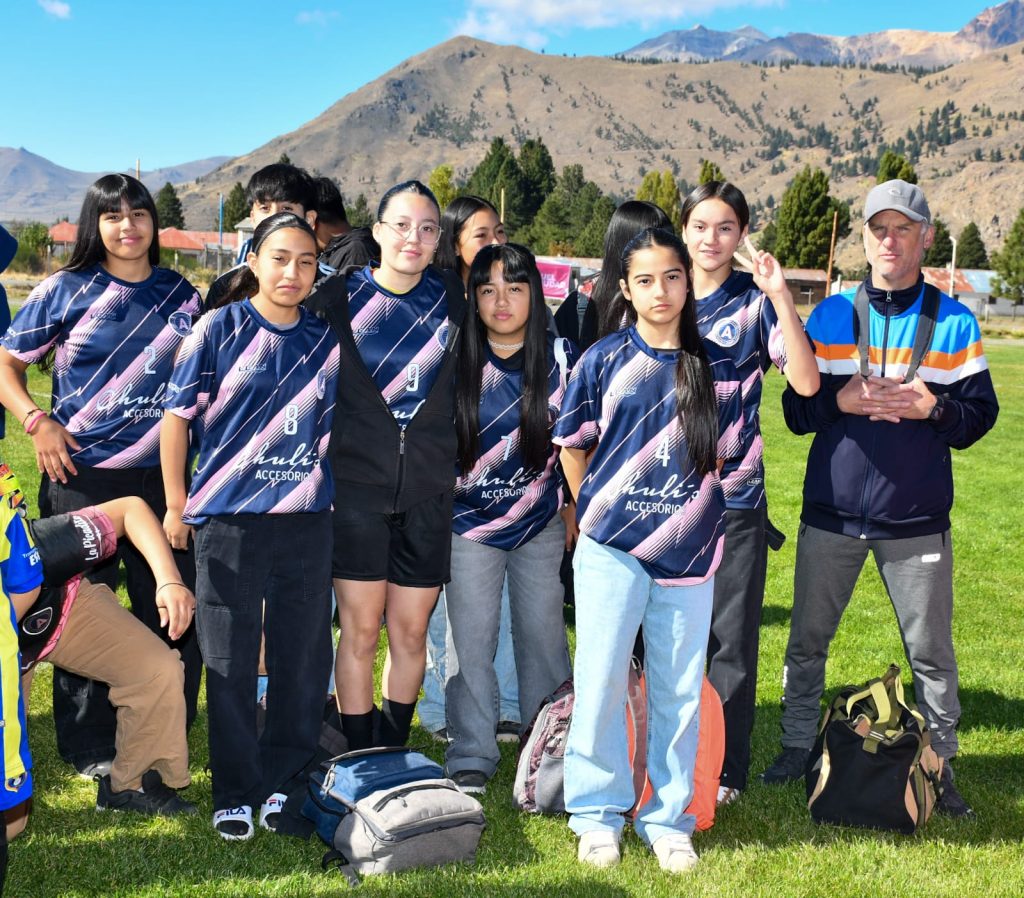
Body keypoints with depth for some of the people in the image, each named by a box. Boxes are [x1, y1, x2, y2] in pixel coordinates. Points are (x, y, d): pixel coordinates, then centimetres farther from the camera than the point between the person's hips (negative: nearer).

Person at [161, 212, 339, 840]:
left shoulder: (326, 339, 7)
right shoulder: (221, 329, -1)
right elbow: (178, 416, 1)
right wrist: (176, 504, 0)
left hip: (307, 520, 3)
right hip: (228, 519, -3)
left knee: (305, 657, 7)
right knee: (230, 663, 4)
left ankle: (284, 781, 24)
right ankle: (235, 794, 18)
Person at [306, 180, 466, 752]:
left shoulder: (453, 299, 6)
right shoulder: (340, 296, 0)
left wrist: (460, 460, 10)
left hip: (429, 490, 2)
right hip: (357, 483, -2)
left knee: (411, 631, 8)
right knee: (361, 629, 1)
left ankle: (395, 755, 23)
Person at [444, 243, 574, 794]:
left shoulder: (559, 357, -2)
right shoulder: (455, 361, -5)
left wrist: (575, 509, 5)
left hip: (541, 522, 1)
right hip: (470, 524, -1)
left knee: (543, 631, 7)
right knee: (471, 638, 1)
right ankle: (471, 758, 12)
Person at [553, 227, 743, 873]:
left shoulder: (716, 367, 5)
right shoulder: (604, 360, 1)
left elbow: (722, 457, 12)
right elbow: (572, 444, 10)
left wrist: (690, 515, 5)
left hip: (689, 550, 1)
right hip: (612, 549, -1)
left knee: (680, 689, 7)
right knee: (601, 679, 1)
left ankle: (668, 818, 22)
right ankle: (598, 813, 18)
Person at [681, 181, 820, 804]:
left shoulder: (755, 302, -1)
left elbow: (806, 381, -14)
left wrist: (781, 296, -20)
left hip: (733, 495, -3)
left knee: (731, 638, 3)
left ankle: (725, 770, 15)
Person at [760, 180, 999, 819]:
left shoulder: (955, 322, 2)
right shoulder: (830, 316, 5)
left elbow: (980, 414, 1)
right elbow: (796, 409, 3)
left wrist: (933, 408, -19)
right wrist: (841, 400, -17)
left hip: (917, 519, -1)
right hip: (832, 511, 2)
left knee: (931, 650, 5)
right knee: (807, 640, 11)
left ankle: (941, 764, 21)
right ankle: (799, 746, 27)